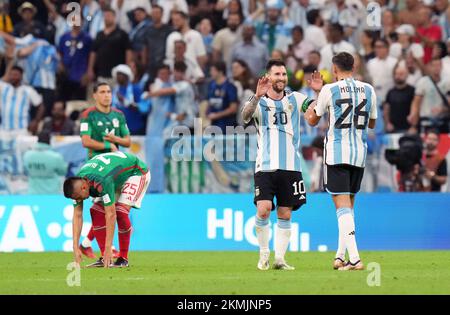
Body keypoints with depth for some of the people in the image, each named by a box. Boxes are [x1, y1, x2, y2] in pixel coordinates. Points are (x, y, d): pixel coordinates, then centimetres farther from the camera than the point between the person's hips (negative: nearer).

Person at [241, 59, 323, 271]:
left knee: (285, 214, 3)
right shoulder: (259, 102, 3)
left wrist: (320, 92, -20)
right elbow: (245, 116, -17)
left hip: (291, 166, 2)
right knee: (263, 210, -15)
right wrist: (257, 96, -34)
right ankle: (264, 254, 3)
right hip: (265, 166, -2)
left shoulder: (294, 99, 9)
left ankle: (280, 258, 9)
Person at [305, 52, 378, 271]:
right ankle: (340, 256, 19)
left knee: (342, 205, -9)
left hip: (336, 152, -4)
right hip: (360, 153, 4)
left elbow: (313, 121, 9)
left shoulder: (329, 90, -5)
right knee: (349, 205, 17)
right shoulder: (368, 90, 6)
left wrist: (308, 110, 30)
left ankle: (354, 258, -21)